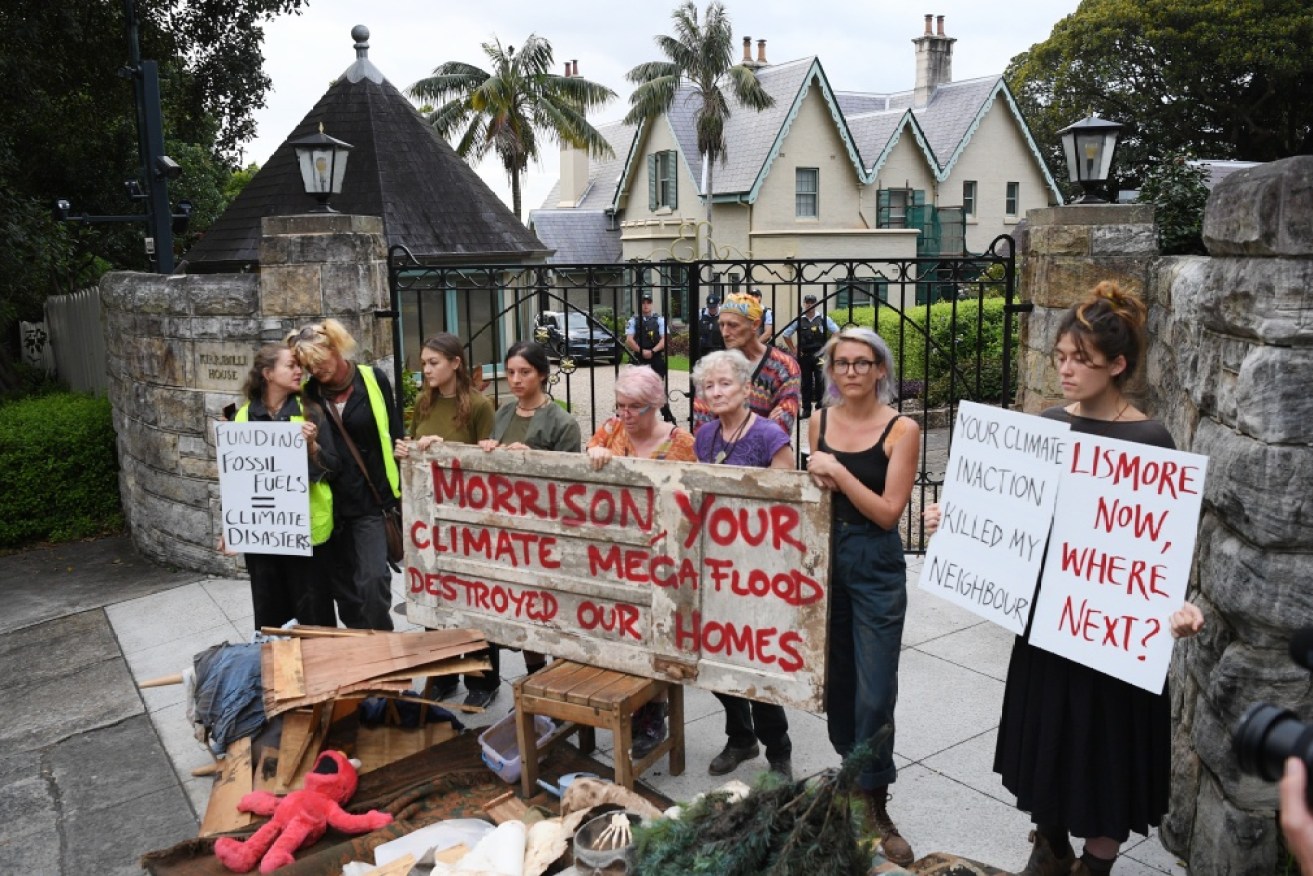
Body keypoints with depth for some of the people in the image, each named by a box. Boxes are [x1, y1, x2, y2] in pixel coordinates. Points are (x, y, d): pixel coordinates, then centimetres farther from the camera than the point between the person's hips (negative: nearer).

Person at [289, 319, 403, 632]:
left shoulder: (374, 381, -3)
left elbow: (394, 436, 1)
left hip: (371, 499, -2)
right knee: (343, 585, 12)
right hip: (331, 504, 3)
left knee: (372, 579, -12)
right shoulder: (309, 394, 0)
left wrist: (401, 491, 0)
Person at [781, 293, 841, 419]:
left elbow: (837, 332, 6)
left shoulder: (823, 319, 0)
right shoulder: (799, 320, 3)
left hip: (820, 355, -2)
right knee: (806, 383, 7)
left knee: (820, 382, -5)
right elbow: (785, 335, 13)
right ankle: (806, 409, 14)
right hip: (804, 356, 2)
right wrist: (793, 350, 8)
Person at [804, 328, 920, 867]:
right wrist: (819, 482, -6)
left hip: (876, 567, -5)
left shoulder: (901, 429, -10)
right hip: (825, 554, 5)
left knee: (875, 690, -2)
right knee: (836, 675, 15)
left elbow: (888, 512, -14)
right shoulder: (821, 421, 4)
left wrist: (838, 472, -20)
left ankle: (874, 805, 13)